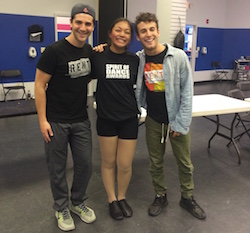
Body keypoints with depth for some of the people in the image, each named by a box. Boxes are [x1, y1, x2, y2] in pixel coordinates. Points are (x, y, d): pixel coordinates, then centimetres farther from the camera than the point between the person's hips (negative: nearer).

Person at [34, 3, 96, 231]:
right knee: (57, 168, 9)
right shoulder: (54, 51, -15)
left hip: (81, 120, 5)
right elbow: (40, 85, -12)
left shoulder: (90, 51, 3)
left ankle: (78, 202, 36)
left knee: (85, 164, 12)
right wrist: (42, 120, -13)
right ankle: (62, 208, 31)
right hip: (56, 122, -5)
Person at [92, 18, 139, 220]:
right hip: (106, 118, -1)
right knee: (108, 162, 14)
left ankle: (122, 198, 34)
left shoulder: (134, 59, -2)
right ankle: (112, 200, 36)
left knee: (125, 165, 6)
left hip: (129, 118, 1)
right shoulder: (98, 56, -7)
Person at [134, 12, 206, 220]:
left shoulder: (178, 56, -12)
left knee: (185, 163, 11)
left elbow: (187, 91, -10)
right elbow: (137, 90, 9)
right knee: (155, 162, 14)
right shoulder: (138, 60, -4)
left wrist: (181, 123, -12)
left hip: (177, 120, -2)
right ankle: (160, 196, 35)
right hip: (153, 121, 2)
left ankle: (187, 198, 33)